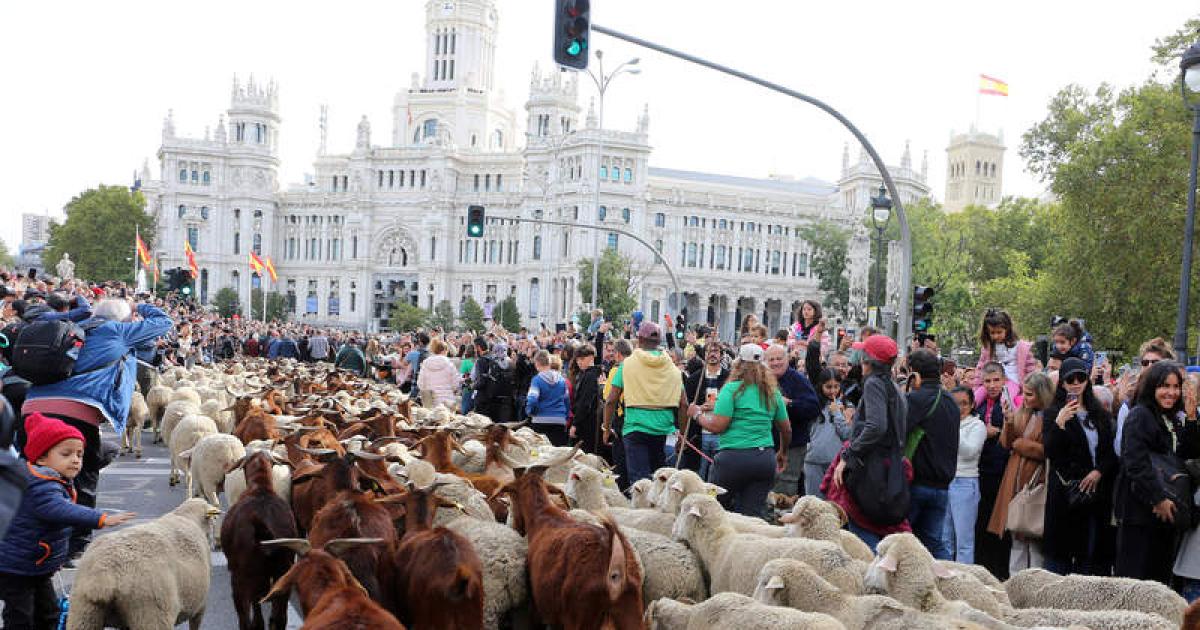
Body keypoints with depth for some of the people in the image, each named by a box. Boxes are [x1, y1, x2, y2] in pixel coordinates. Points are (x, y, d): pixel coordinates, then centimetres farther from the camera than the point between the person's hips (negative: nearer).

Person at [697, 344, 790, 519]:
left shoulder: (732, 389, -5)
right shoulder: (773, 392, 12)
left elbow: (717, 426, -11)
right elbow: (786, 429, 19)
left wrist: (698, 416, 8)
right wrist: (783, 453, 37)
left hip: (733, 457, -5)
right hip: (765, 458, 5)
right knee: (754, 514, 3)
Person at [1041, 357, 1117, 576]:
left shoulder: (1100, 415, 14)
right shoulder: (1053, 414, 1)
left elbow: (1111, 452, 13)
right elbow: (1050, 452, -9)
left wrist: (1099, 471, -6)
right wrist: (1060, 423, -23)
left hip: (1095, 490, 4)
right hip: (1065, 492, -4)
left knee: (1092, 551, 5)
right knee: (1060, 552, -3)